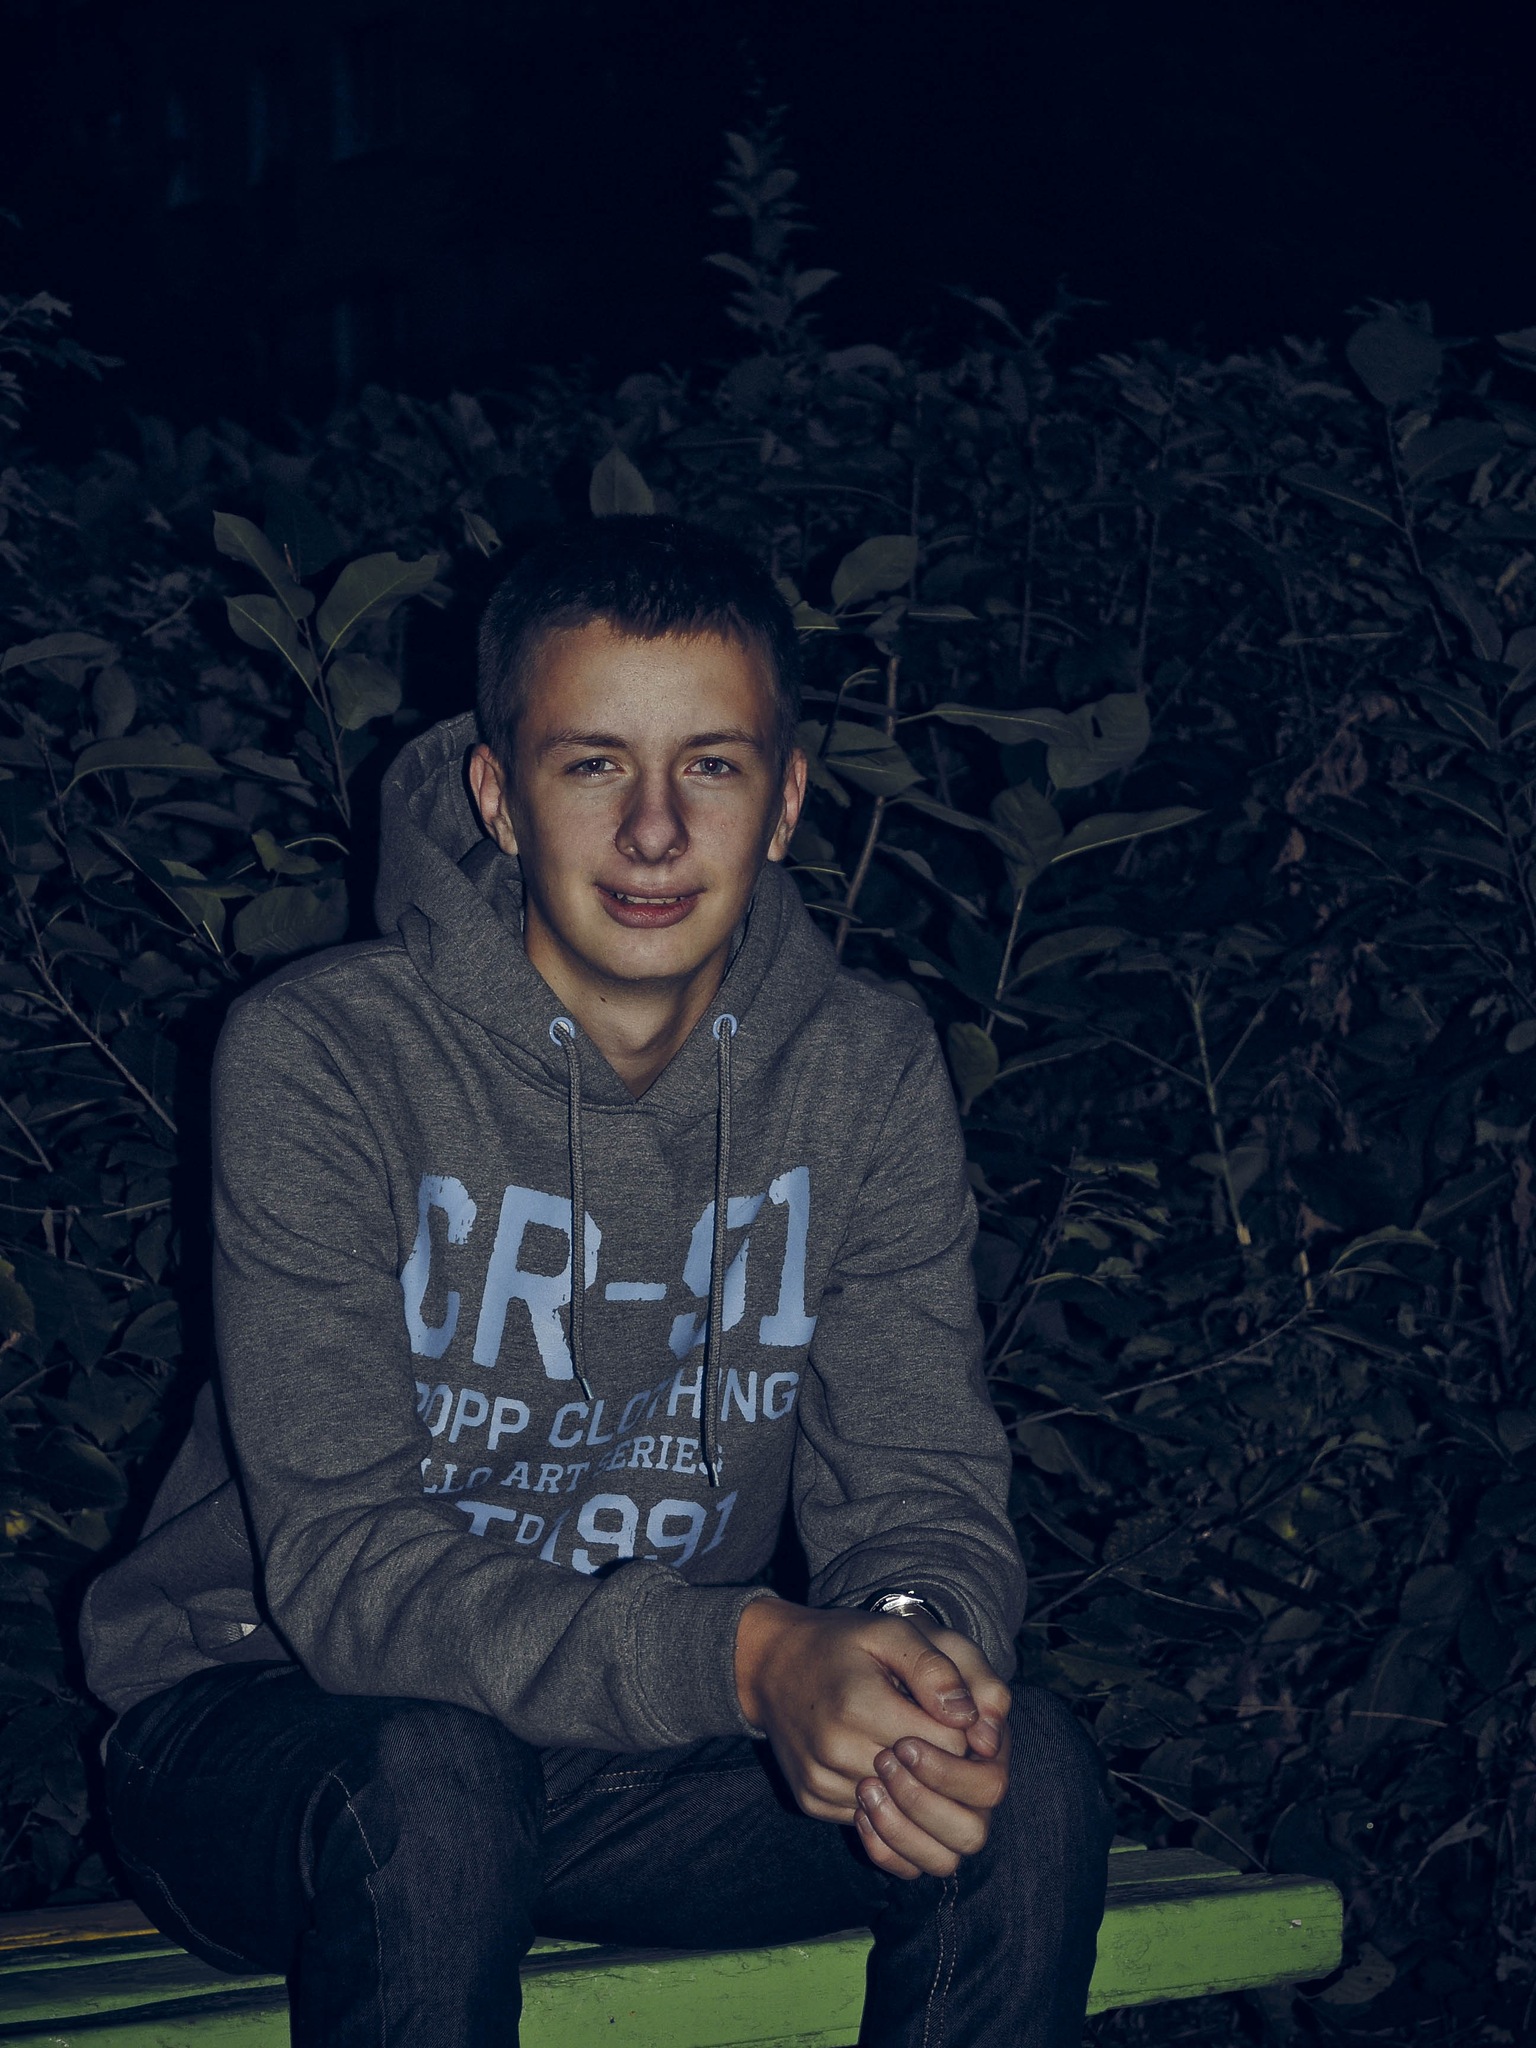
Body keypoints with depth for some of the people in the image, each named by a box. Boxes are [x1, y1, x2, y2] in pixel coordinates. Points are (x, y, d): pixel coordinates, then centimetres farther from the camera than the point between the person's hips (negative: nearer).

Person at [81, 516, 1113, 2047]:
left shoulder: (865, 1074, -4)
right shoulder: (322, 1055, -18)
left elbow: (921, 1490, -6)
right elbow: (345, 1570, -24)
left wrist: (924, 1641, -33)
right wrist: (750, 1658, -39)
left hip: (646, 1741, 4)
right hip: (265, 1728, -4)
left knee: (1026, 1780, -21)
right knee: (427, 1782, -37)